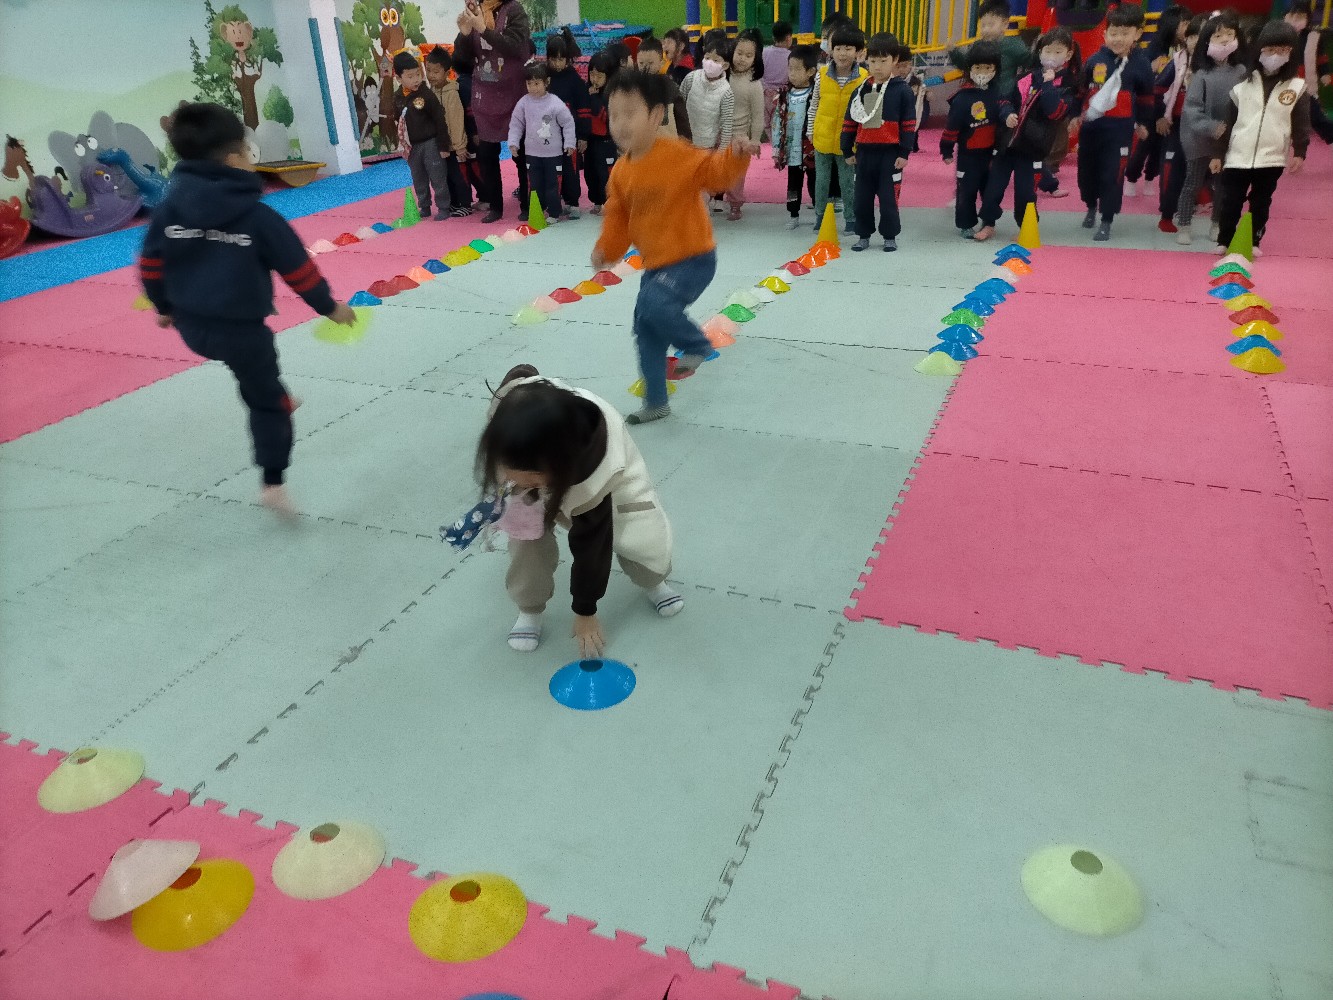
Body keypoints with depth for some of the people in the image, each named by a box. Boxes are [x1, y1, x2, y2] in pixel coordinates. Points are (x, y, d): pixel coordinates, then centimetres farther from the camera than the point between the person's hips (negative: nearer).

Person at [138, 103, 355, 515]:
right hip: (242, 329, -5)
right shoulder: (258, 216, -14)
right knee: (267, 402, 8)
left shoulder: (169, 209, -1)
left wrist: (164, 306, 23)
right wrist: (329, 307, 5)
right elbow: (298, 269, -9)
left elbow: (151, 266, 6)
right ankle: (273, 483, 9)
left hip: (191, 327, 5)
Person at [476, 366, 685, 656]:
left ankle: (653, 582, 23)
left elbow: (589, 543, -32)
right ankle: (530, 609, 6)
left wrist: (585, 611, -18)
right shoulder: (511, 409, -39)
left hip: (606, 471, -2)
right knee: (526, 533, -20)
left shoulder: (595, 466, -45)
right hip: (533, 458, 3)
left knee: (644, 538, -14)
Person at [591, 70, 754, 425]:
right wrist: (606, 250, -2)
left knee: (654, 304, -30)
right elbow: (618, 218, 10)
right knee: (645, 331, 11)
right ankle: (655, 403, 29)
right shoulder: (621, 172, 1)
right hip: (655, 263, 8)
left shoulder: (677, 155, -19)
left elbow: (715, 171, -26)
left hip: (694, 257, -8)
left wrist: (735, 156, -46)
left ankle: (697, 345, 2)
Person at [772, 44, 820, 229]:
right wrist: (777, 148, 5)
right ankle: (793, 215, 26)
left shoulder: (817, 96, -10)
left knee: (814, 184, 6)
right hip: (791, 149, 4)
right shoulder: (784, 94, 5)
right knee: (793, 184, 14)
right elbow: (777, 122, 8)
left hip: (811, 150, -4)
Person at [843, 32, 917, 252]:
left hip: (890, 153, -4)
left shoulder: (902, 91, -3)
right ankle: (863, 234, 21)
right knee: (862, 196, 9)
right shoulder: (861, 90, 7)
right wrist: (848, 151, 8)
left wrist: (904, 153, -9)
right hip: (865, 152, 4)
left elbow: (909, 125, -4)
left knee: (888, 196, 0)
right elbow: (850, 122, 11)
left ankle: (890, 236, 12)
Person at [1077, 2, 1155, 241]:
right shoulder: (1095, 60, 0)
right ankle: (1091, 208, 39)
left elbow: (1146, 98, 6)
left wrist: (1143, 123, 11)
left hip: (1120, 128, -3)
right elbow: (1081, 89, 11)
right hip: (1091, 124, 3)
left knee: (1112, 174, -3)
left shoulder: (1141, 64, -4)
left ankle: (1106, 222, 7)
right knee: (1086, 169, 15)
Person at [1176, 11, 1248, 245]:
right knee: (1193, 183, 4)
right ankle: (1183, 227, 15)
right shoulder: (1202, 74, -12)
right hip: (1200, 139, -4)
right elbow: (1191, 108, -15)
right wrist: (1212, 128, -23)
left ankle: (1217, 226, 28)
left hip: (1230, 139, 4)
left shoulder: (1241, 72, -1)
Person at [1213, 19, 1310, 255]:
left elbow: (1301, 123, 2)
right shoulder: (1243, 85, 3)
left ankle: (1254, 242, 21)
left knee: (1261, 203, 9)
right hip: (1237, 157, 0)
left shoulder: (1296, 87, 2)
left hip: (1272, 159, 0)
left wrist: (1300, 152, -8)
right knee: (1229, 203, 2)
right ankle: (1224, 241, 17)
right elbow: (1227, 122, 6)